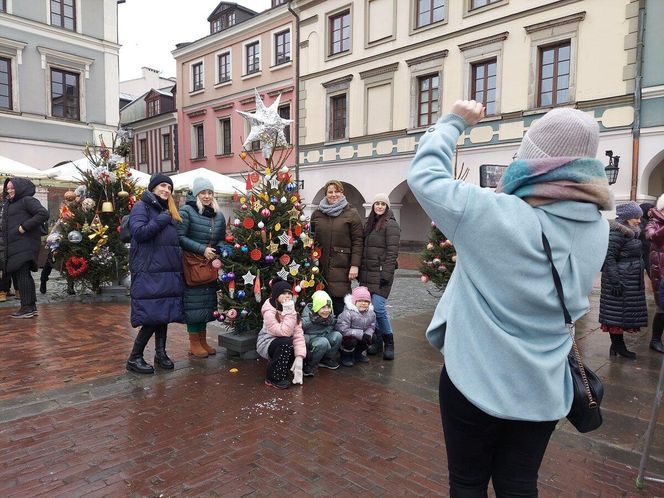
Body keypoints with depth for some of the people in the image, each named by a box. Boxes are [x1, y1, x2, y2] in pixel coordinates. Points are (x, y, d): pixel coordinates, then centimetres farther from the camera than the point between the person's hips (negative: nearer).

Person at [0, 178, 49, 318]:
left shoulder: (27, 200, -6)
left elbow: (43, 214, -20)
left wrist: (25, 226, -20)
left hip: (25, 245, -10)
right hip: (12, 246, 10)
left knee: (22, 274, -11)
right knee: (16, 273, 10)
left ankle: (28, 307, -7)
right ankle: (30, 307, 14)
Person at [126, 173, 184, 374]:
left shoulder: (168, 211, 21)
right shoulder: (141, 207, -2)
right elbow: (138, 232, -18)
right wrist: (161, 220, -12)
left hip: (169, 272, 7)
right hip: (149, 272, -7)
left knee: (165, 313, 10)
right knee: (152, 316, -8)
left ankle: (160, 353, 22)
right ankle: (134, 358, 5)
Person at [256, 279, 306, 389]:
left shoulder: (291, 309, -6)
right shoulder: (269, 311, -24)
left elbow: (298, 334, -16)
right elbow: (284, 332, -34)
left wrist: (299, 357, -27)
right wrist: (289, 313, -33)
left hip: (283, 345, 6)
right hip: (267, 343, -6)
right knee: (286, 342, -34)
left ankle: (274, 363, 11)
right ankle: (273, 378, -18)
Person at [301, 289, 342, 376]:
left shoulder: (330, 315, -6)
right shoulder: (308, 313, -23)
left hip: (323, 337, 6)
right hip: (309, 339, -6)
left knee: (337, 335, -17)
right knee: (323, 342, -33)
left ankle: (327, 360, 3)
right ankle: (310, 365, -12)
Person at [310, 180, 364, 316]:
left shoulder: (351, 214, 1)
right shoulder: (317, 213, 12)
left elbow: (357, 241, -3)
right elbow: (311, 238, 16)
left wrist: (355, 265, -10)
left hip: (341, 267, -3)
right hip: (320, 265, 3)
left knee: (339, 302, -5)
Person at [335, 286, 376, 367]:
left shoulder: (371, 313, -5)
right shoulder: (347, 313, -28)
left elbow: (371, 327, 2)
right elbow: (343, 329, -33)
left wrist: (368, 334, -24)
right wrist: (361, 334, -33)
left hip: (362, 336, 7)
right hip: (346, 338, -6)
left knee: (372, 337, -11)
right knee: (351, 340, -34)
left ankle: (357, 354, 14)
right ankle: (345, 356, 0)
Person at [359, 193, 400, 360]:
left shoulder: (391, 224, -6)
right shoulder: (369, 223, 16)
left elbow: (392, 252, -12)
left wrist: (386, 275, -17)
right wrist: (360, 271, 14)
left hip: (381, 273, -7)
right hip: (367, 273, 7)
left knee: (378, 307, -11)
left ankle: (389, 343, 8)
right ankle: (377, 341, 22)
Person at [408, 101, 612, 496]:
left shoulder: (495, 214, -22)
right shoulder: (598, 230, -4)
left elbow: (425, 176, -11)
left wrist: (454, 122, 5)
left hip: (474, 382, -4)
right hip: (544, 390, 5)